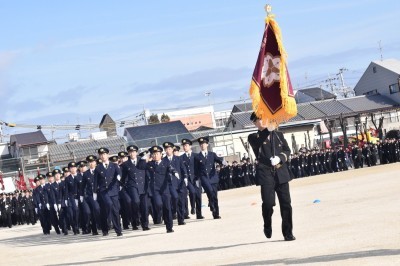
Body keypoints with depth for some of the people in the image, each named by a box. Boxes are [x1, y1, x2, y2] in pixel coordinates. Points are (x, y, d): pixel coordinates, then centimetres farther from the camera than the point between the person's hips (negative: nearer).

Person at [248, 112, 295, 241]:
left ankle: (288, 233, 7)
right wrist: (268, 130, -22)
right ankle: (267, 226, 13)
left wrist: (280, 158, -9)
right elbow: (257, 143, -12)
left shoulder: (278, 135, 17)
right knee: (268, 203, -14)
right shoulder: (254, 137, 9)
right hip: (266, 173, -3)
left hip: (281, 173, 3)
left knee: (286, 203, -1)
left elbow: (287, 150, 11)